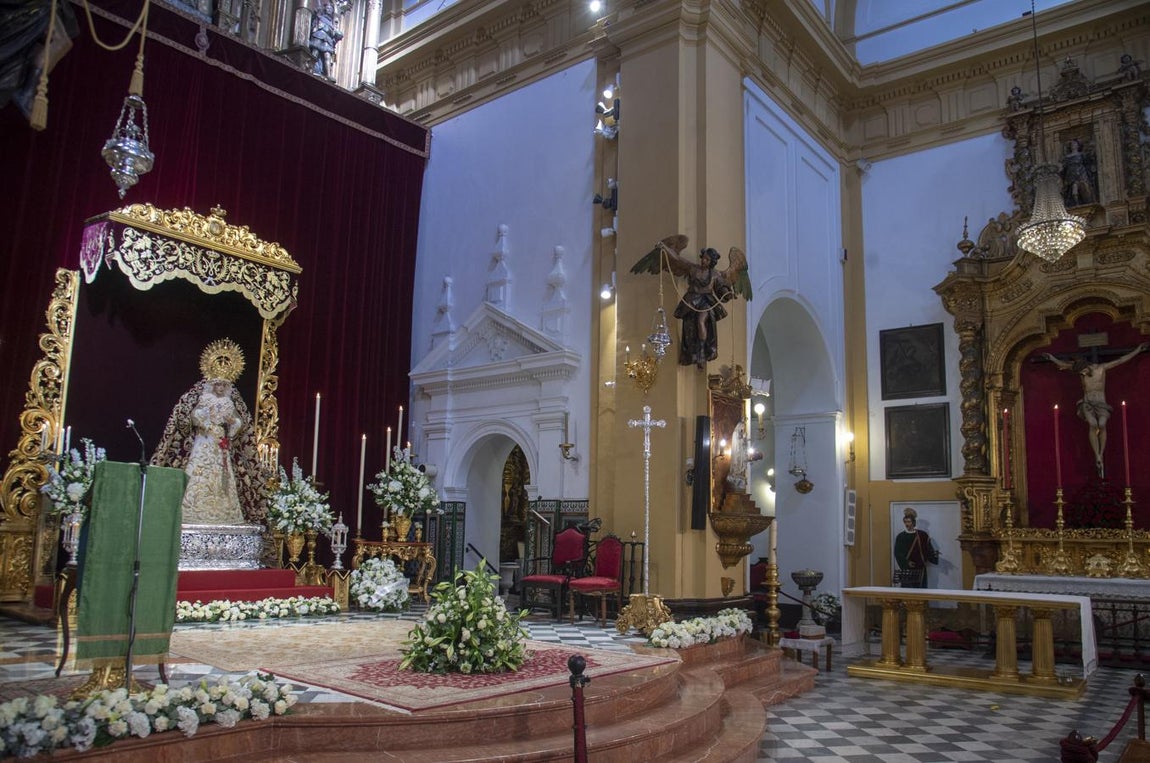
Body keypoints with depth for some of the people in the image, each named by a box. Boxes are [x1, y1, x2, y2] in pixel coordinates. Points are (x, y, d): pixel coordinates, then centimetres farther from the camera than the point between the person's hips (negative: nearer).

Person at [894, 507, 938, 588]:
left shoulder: (923, 535, 4)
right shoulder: (900, 537, 2)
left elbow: (929, 551, 3)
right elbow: (897, 553, -3)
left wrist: (934, 554, -17)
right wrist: (906, 562, -17)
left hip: (920, 570, 1)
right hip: (907, 571, -1)